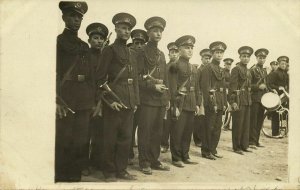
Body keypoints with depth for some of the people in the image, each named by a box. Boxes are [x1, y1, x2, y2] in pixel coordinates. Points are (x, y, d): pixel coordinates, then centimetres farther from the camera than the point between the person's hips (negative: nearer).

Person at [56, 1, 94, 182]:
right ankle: (60, 179, 10)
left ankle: (76, 177, 19)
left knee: (81, 144, 7)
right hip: (64, 100, -5)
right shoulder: (57, 41, 2)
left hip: (85, 101, 5)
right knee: (62, 144, -2)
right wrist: (56, 100, -19)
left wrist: (93, 100, 10)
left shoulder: (84, 46, 19)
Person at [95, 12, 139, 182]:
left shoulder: (131, 54, 17)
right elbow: (101, 79, -7)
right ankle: (110, 172, 11)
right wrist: (111, 100, -13)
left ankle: (121, 169, 20)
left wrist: (136, 101, 12)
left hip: (129, 103, 6)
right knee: (111, 139, 1)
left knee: (126, 138, 9)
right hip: (114, 102, -6)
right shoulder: (109, 50, -2)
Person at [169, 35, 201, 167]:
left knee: (188, 132, 12)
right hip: (180, 104, -7)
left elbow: (197, 88, 18)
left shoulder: (194, 68, 16)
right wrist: (175, 106, -17)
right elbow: (173, 88, -12)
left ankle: (185, 156, 23)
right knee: (177, 132, 0)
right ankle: (176, 158, 10)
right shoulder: (175, 66, -7)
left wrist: (197, 104, 11)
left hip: (191, 105, 7)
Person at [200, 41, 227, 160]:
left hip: (220, 103, 8)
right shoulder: (208, 68, -9)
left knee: (217, 127, 12)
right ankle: (206, 151, 8)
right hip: (212, 102, -8)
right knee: (209, 127, -2)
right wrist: (211, 103, -19)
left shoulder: (220, 69, 17)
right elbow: (205, 87, -15)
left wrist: (224, 103, 12)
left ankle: (213, 150, 21)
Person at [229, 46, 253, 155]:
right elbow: (232, 86, -14)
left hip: (247, 100, 8)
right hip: (239, 100, -8)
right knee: (238, 124, -2)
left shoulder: (248, 71, 16)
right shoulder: (236, 69, -8)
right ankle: (236, 147, 7)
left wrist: (250, 100, 16)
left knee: (246, 124, 11)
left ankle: (244, 145, 20)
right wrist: (233, 102, -20)